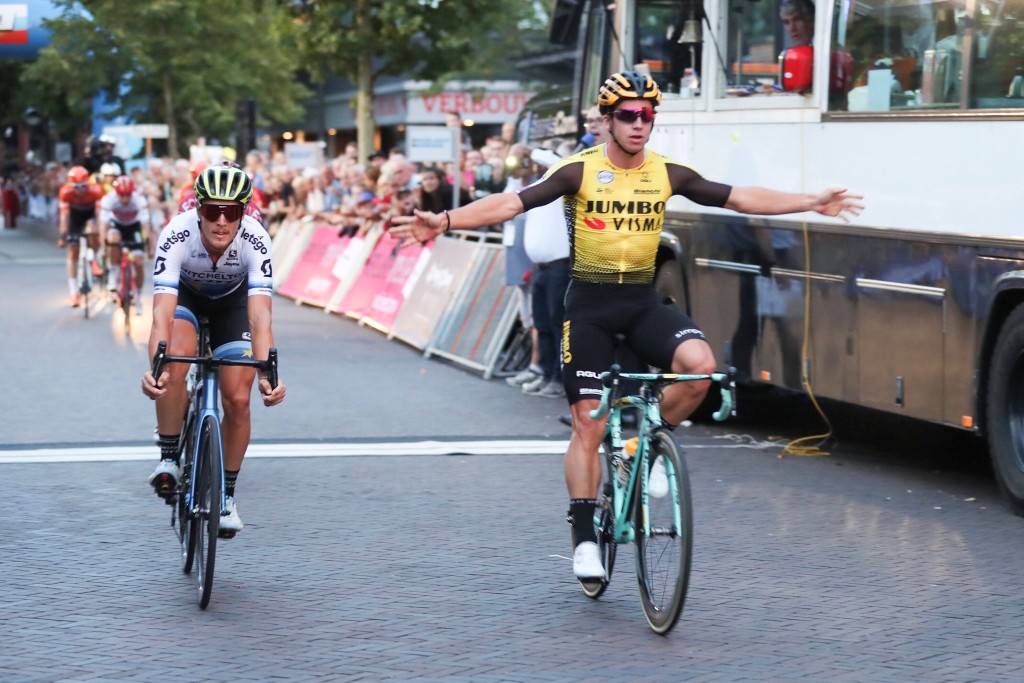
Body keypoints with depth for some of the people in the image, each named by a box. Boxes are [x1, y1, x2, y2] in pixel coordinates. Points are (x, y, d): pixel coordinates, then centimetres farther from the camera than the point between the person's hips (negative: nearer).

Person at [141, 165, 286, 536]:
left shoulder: (255, 241, -35)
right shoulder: (176, 235, -37)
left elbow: (260, 317, -42)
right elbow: (162, 313, -44)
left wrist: (268, 374, -58)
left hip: (233, 301, 1)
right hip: (185, 294, -1)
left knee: (238, 399, -11)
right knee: (177, 358, -32)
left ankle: (226, 495, 9)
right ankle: (168, 458, -14)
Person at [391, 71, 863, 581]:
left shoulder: (667, 174, 0)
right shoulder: (579, 172, -10)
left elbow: (739, 198, 5)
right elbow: (513, 202, -19)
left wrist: (812, 202, 5)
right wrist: (444, 221, -31)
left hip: (643, 301, 3)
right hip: (589, 305, -3)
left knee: (699, 364, -25)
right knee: (588, 424, -3)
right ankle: (584, 539, 8)